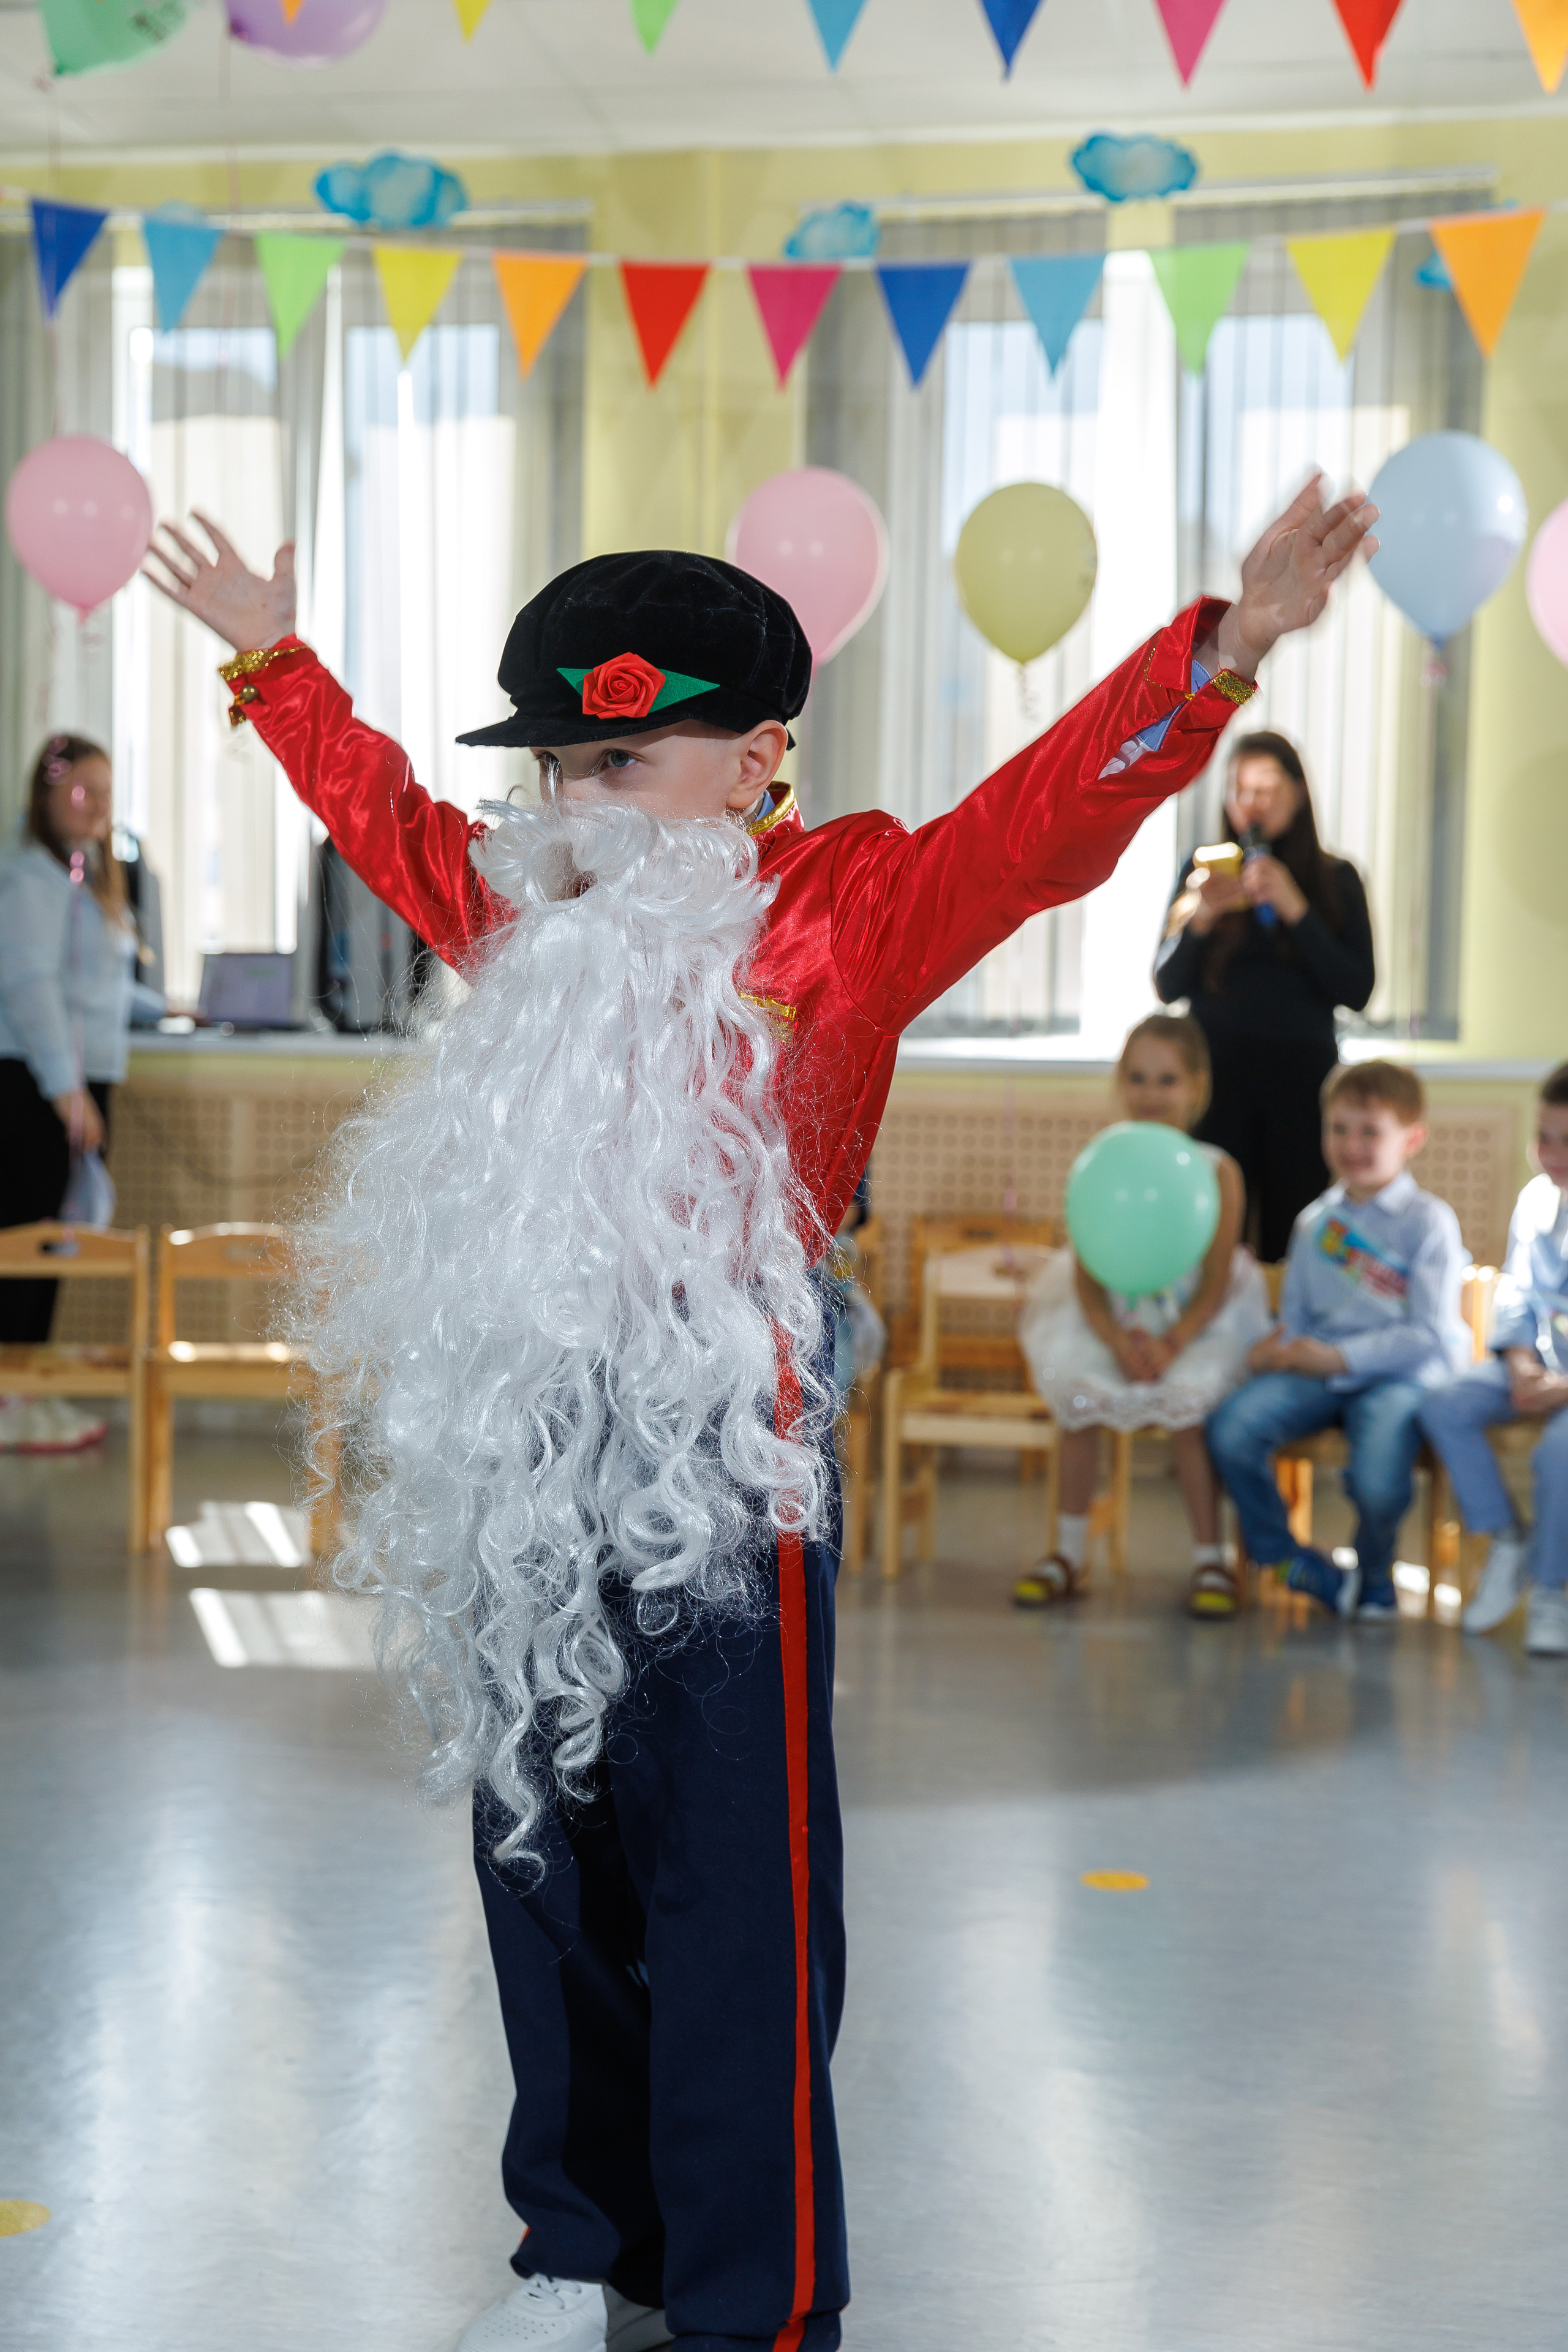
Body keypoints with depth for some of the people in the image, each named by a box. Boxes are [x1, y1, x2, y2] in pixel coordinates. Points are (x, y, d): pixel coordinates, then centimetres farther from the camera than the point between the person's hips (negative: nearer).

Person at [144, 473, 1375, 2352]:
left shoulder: (843, 911, -3)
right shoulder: (536, 914, 16)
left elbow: (1046, 819, -14)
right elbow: (390, 823, 33)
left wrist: (1215, 654, -25)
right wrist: (271, 665, 42)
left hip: (712, 1459, -7)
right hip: (515, 1459, 7)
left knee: (731, 1905, -2)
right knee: (544, 1873, 16)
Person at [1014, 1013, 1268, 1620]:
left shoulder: (1217, 1173, -10)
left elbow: (1214, 1287, -10)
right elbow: (1087, 1281, -6)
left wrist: (1171, 1344, -26)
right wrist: (1120, 1342, -24)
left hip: (1194, 1325, -2)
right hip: (1113, 1322, 2)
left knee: (1186, 1405, -27)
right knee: (1078, 1397, -23)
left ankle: (1209, 1560, -10)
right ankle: (1068, 1556, -6)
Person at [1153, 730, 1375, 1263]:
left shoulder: (1336, 879, 9)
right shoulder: (1203, 870, 9)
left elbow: (1357, 992, -2)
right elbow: (1167, 989, 6)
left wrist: (1296, 910, -10)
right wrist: (1201, 917, -10)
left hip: (1302, 1083, 0)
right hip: (1217, 1079, 0)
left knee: (1293, 1244, -6)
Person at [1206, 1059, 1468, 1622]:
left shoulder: (1428, 1222, 0)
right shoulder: (1315, 1222, 17)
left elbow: (1429, 1336, -8)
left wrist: (1340, 1357, -16)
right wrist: (1277, 1349, -7)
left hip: (1398, 1372, -4)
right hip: (1318, 1370, 4)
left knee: (1378, 1484, -32)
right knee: (1231, 1429, -25)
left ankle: (1373, 1576, 7)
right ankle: (1291, 1559, 0)